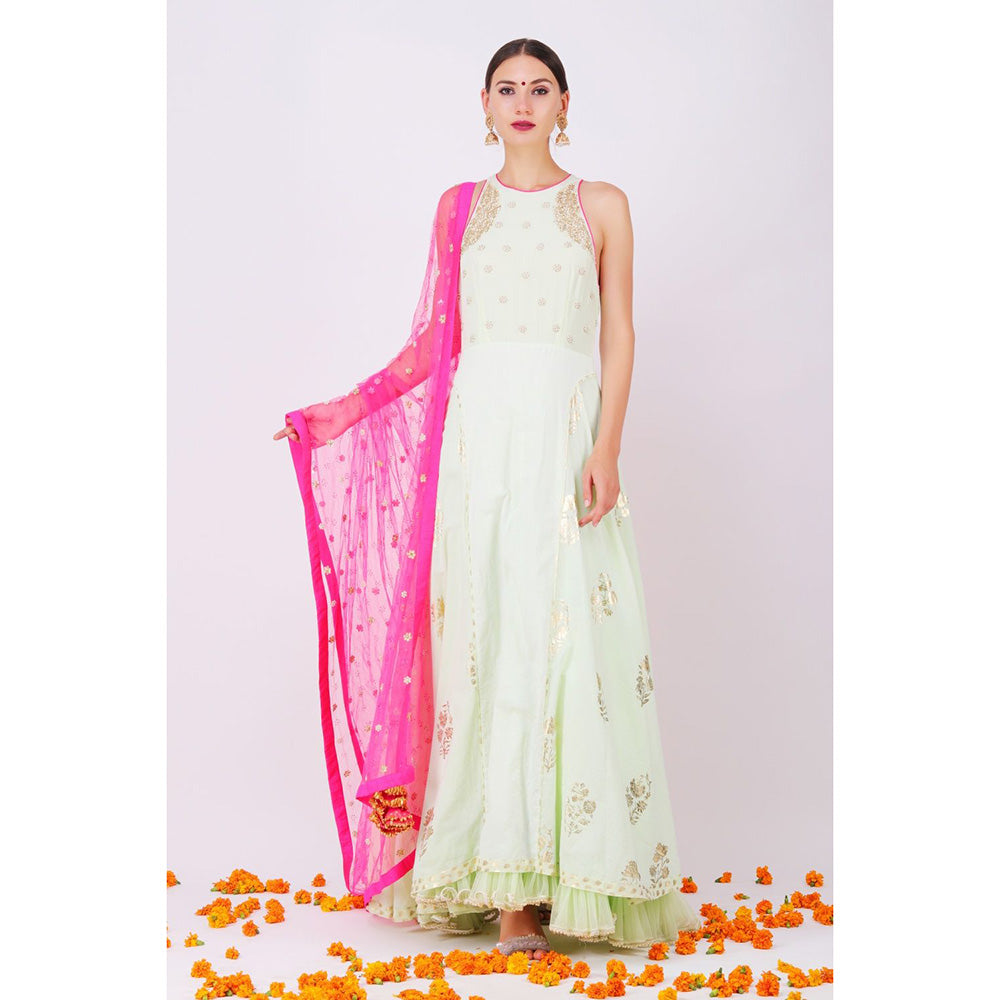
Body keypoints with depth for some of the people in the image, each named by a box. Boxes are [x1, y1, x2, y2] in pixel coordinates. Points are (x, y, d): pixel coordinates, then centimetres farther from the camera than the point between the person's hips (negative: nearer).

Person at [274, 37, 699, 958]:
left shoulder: (601, 206, 12)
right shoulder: (461, 207, 15)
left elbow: (620, 333, 6)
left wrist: (607, 446, -8)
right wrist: (331, 413, 11)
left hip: (568, 429, -1)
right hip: (481, 432, 1)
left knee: (572, 635, -7)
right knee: (491, 636, -3)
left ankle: (572, 870, 1)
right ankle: (509, 888, 1)